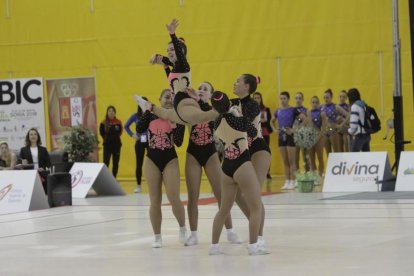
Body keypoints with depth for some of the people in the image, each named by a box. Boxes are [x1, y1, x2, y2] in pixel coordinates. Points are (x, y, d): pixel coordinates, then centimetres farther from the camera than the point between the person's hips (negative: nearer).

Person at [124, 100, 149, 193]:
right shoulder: (135, 116, 2)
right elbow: (126, 126, 14)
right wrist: (132, 135, 4)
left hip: (150, 142, -2)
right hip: (140, 142, 2)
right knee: (139, 164, 5)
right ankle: (138, 186, 12)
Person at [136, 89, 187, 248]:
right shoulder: (152, 114, 2)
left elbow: (178, 142, -10)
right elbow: (139, 129, -12)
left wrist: (180, 122, -18)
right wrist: (148, 112, -15)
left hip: (170, 159, -1)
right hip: (152, 159, 1)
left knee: (174, 198, -11)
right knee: (155, 200, 4)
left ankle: (183, 228, 15)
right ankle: (157, 236, 13)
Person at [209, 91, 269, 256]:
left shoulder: (217, 123, 4)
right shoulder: (236, 118, -14)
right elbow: (253, 132, -2)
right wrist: (242, 116, 10)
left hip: (226, 167, 7)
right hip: (242, 165, -7)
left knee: (224, 209, 16)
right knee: (256, 207, 0)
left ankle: (214, 245, 16)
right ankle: (253, 245, -6)